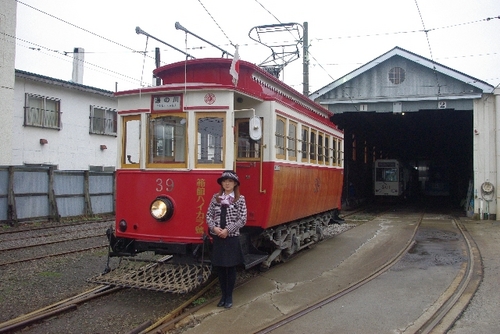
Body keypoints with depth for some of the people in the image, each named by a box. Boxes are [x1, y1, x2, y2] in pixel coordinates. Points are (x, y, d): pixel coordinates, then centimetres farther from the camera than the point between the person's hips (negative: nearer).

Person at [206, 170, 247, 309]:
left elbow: (243, 220, -9)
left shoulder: (240, 199, -5)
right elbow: (208, 215, 5)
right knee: (220, 267, 11)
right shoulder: (216, 197, 4)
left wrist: (227, 230, -15)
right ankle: (223, 295, 26)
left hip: (232, 238, -3)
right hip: (217, 237, 3)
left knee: (230, 267, 7)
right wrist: (214, 228, -12)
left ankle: (229, 296, 21)